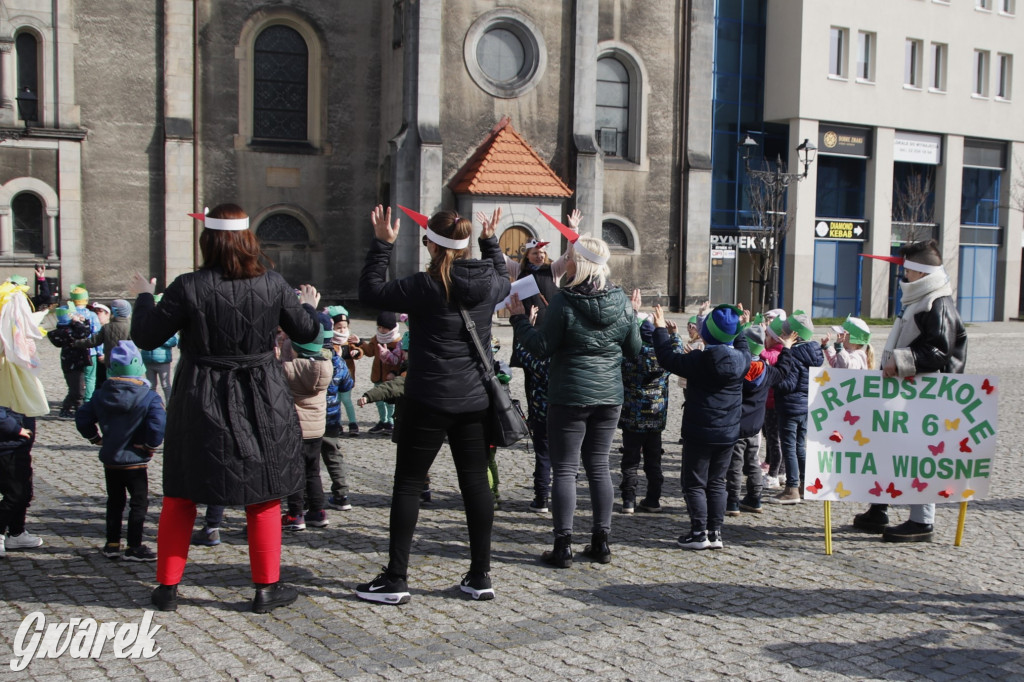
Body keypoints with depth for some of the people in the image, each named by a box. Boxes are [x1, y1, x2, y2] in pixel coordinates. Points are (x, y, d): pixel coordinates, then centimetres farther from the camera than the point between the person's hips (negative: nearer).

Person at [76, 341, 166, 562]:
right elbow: (158, 425, -26)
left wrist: (96, 438, 16)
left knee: (114, 502, 18)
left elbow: (82, 419, 7)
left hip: (109, 460, 5)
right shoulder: (149, 397, -15)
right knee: (139, 503, 5)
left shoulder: (100, 395, 2)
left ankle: (112, 544, 23)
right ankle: (134, 547, 6)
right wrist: (150, 447, -11)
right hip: (135, 461, -5)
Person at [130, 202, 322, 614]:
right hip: (261, 403, 1)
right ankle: (267, 588, 17)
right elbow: (306, 333, 6)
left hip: (201, 404, -1)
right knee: (263, 497, 13)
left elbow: (146, 338, -5)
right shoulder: (273, 285, -6)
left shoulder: (188, 288, -13)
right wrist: (309, 306, 27)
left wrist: (144, 298, 12)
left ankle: (167, 587, 21)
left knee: (179, 498, 14)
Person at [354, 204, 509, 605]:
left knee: (408, 485, 4)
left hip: (429, 402, -5)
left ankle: (395, 579, 7)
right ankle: (480, 576, 16)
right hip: (474, 401, 5)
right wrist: (491, 241, 36)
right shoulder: (489, 283, 3)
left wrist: (382, 244, 0)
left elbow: (370, 292, -5)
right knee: (475, 482, 10)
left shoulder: (426, 287, -14)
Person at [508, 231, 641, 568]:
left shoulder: (564, 301, -15)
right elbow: (633, 349, 9)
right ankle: (601, 542, 18)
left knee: (564, 469, 2)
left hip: (570, 396, -5)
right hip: (609, 397, 5)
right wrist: (634, 319, 26)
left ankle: (563, 546, 3)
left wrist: (519, 318, 1)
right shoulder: (621, 301, 1)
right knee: (599, 466, 14)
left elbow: (542, 347, -11)